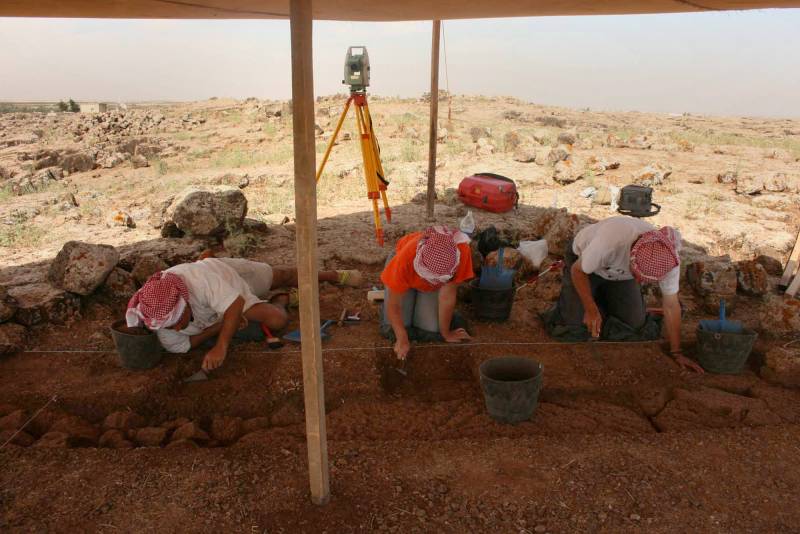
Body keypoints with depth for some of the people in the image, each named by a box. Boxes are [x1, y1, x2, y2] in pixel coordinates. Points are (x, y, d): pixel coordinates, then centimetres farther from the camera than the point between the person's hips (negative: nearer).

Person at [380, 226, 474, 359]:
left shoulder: (461, 253, -42)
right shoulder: (405, 259, -43)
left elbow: (447, 295, -29)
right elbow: (393, 304, -28)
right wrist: (402, 339, -23)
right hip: (408, 275, -1)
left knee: (430, 329, -13)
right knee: (392, 329, -13)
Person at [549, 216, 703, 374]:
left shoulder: (668, 257, -32)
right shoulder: (610, 242, -45)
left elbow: (671, 305, -19)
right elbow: (578, 270, -25)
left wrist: (676, 353, -14)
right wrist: (591, 309, -32)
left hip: (620, 272, 4)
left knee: (635, 323, -3)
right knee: (576, 322, -13)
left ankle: (603, 294, 21)